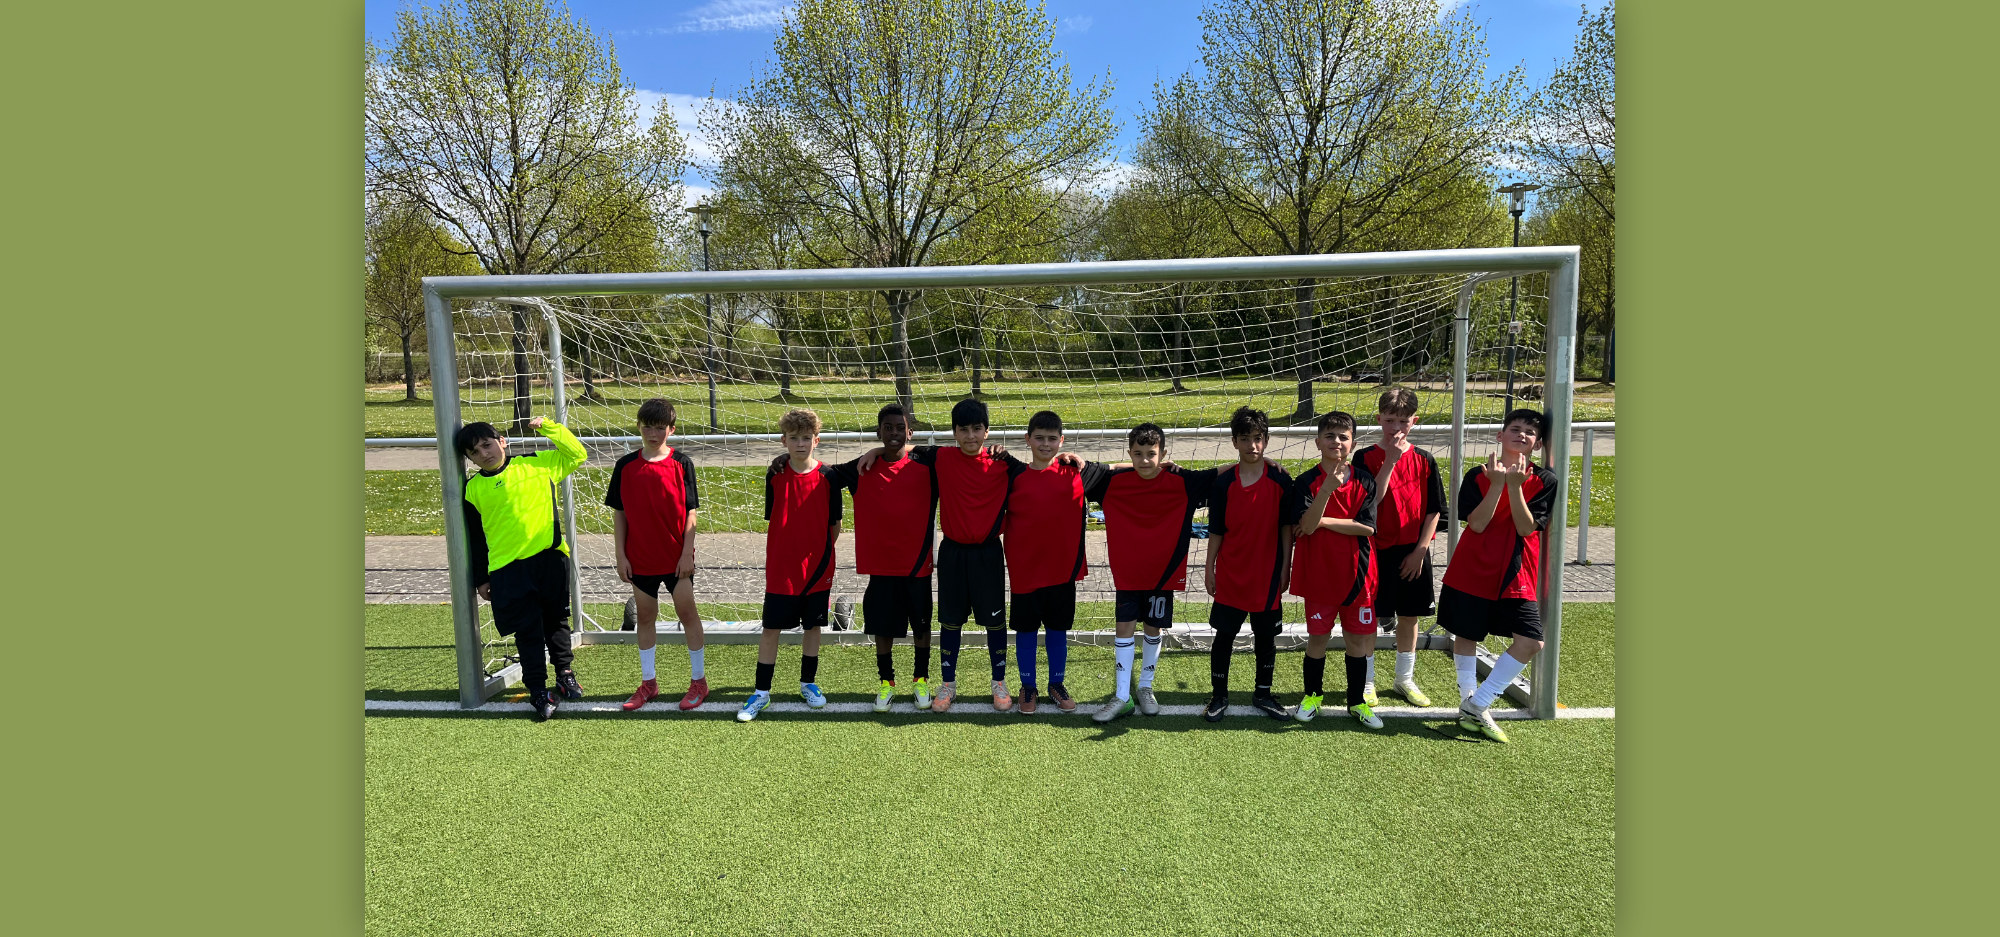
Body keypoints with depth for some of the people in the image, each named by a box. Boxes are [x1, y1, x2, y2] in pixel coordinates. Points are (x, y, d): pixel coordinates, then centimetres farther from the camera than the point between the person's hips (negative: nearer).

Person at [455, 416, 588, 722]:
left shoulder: (536, 464, 4)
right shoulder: (474, 489, 4)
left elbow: (576, 454, 9)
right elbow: (475, 538, 9)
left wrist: (547, 426, -1)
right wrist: (480, 579, 10)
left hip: (550, 557, 1)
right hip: (508, 568, -1)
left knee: (556, 621, 15)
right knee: (527, 631, 2)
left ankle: (565, 673, 33)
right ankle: (538, 690, 11)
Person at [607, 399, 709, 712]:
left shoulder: (680, 462, -5)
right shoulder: (626, 466, 1)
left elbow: (690, 512, -4)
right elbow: (619, 513, 4)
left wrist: (687, 552, -9)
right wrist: (620, 556, 0)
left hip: (676, 557, -2)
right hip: (639, 557, 3)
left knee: (686, 612, 2)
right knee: (645, 616, 12)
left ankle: (699, 680, 14)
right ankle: (648, 683, 23)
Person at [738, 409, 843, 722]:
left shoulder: (828, 476, -5)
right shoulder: (775, 475, -4)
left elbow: (835, 526, 1)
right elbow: (772, 520, 4)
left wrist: (819, 549, -1)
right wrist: (791, 546, 1)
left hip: (817, 567, 1)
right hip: (780, 569, 0)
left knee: (813, 626, 13)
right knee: (771, 629, 2)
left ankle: (808, 683, 30)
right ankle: (762, 693, 12)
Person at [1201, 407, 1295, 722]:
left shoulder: (1280, 480, -3)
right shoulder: (1223, 483, -3)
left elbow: (1286, 526, 1)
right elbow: (1216, 530, 1)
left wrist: (1285, 566, 0)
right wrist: (1209, 569, 1)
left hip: (1267, 573, 1)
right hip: (1230, 574, 0)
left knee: (1267, 636, 11)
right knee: (1224, 635, 5)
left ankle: (1263, 693, 27)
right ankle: (1219, 696, 18)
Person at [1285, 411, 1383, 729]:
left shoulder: (1364, 480, -1)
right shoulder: (1307, 482, -6)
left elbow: (1367, 527, -11)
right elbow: (1306, 526, -19)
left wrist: (1322, 521, -13)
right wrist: (1327, 488, -29)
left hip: (1356, 574, 2)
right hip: (1318, 574, -1)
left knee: (1358, 638, 9)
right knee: (1318, 638, 9)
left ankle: (1356, 701, 24)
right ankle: (1313, 694, 29)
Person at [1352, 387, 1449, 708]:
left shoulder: (1424, 461, 1)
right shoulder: (1366, 458, -5)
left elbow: (1433, 511, 2)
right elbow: (1370, 501, -16)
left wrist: (1420, 551, -4)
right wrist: (1390, 461, -20)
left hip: (1413, 553, 2)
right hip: (1376, 550, -2)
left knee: (1409, 617, 12)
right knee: (1369, 618, 3)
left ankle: (1405, 680, 27)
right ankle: (1366, 682, 17)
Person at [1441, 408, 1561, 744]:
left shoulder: (1544, 480, -2)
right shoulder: (1478, 475, -4)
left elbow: (1526, 528, -12)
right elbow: (1477, 524, -14)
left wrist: (1515, 486, -22)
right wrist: (1497, 484, -21)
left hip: (1517, 574, 1)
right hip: (1473, 570, -1)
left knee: (1531, 642, -9)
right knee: (1465, 635, 7)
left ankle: (1475, 704, 2)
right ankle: (1469, 702, 27)